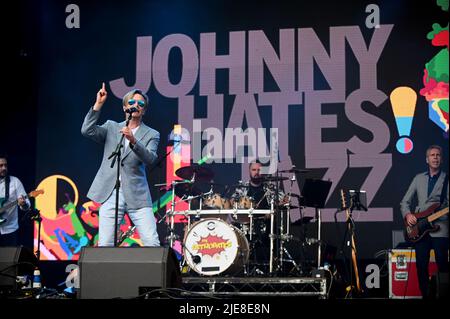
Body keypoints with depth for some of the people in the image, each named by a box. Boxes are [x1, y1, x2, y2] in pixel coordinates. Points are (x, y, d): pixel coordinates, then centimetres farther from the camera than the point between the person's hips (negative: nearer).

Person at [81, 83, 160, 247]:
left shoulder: (151, 134, 8)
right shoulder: (111, 127, 14)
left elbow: (150, 159, -10)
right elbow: (87, 131, -2)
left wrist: (133, 140, -26)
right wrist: (98, 104, -7)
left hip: (137, 197, -1)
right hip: (111, 195, 1)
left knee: (152, 243, -10)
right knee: (104, 245, -3)